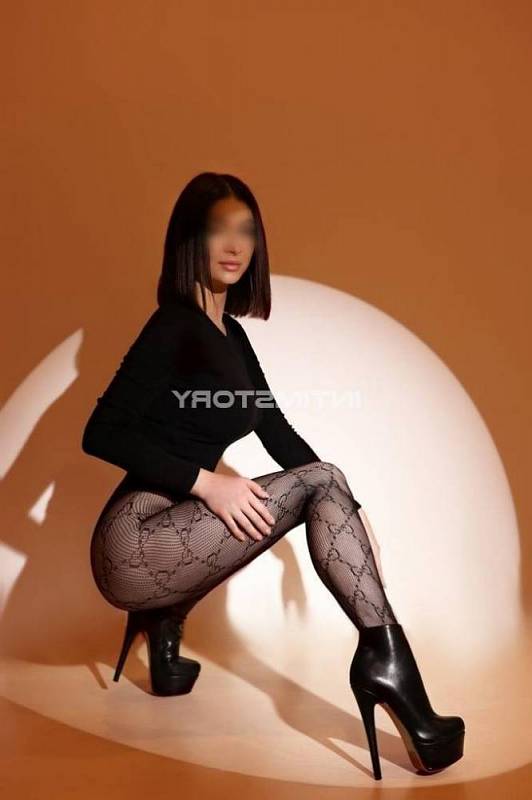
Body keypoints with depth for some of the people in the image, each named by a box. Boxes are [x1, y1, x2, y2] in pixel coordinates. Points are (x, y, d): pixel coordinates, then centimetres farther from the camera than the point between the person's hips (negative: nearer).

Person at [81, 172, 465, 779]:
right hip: (131, 543, -8)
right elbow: (101, 434, -15)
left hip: (166, 536, 8)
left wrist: (343, 510, 5)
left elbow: (276, 431, 15)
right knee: (320, 482, -14)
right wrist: (206, 483, -19)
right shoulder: (174, 325, -9)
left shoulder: (232, 335, 15)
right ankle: (385, 660, -19)